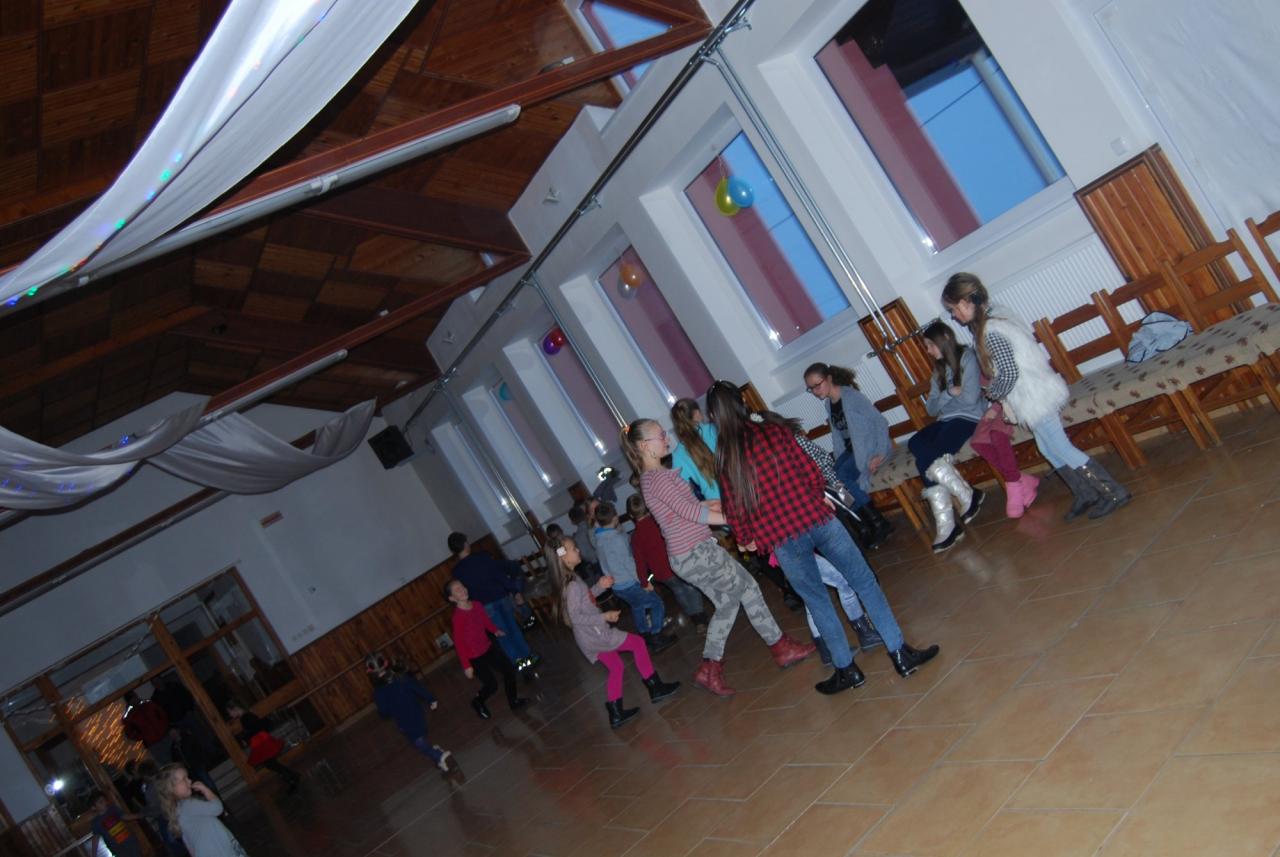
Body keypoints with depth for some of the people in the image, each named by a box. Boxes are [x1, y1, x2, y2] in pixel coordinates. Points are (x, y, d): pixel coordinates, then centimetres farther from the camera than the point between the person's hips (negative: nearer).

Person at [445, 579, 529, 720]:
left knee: (509, 670, 10)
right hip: (474, 657, -7)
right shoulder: (458, 617, -27)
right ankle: (478, 702, 32)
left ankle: (514, 701, 31)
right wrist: (466, 666, -19)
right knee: (491, 684, 1)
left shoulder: (476, 605, -6)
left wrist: (495, 630, -3)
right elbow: (458, 643, -22)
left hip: (488, 648, 7)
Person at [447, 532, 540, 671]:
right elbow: (500, 574, -9)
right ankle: (528, 656, 24)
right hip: (500, 597, 0)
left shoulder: (457, 571, -8)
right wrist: (514, 590, -2)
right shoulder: (482, 557, -11)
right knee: (513, 628, 16)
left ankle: (518, 661, 18)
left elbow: (465, 591, -1)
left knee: (502, 634, 13)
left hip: (485, 604, 0)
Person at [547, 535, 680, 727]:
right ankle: (655, 687, 14)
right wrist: (604, 617, -23)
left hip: (590, 637, 9)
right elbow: (575, 617, -26)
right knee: (637, 643, 3)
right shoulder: (572, 585, -24)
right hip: (594, 635, -9)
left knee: (615, 667, 20)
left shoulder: (570, 579, 5)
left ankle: (616, 713, 23)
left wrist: (600, 586, 6)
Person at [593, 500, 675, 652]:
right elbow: (629, 563, -19)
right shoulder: (617, 538, -25)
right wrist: (644, 582, -11)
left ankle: (645, 636, 38)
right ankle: (656, 639, 6)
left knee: (637, 607, 28)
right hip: (629, 583, -8)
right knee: (657, 604, 4)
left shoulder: (599, 538, 0)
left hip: (615, 586, 8)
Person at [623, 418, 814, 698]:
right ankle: (781, 648, 18)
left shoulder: (649, 478, 12)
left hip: (687, 556, 9)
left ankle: (710, 669, 19)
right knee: (748, 589, 5)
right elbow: (692, 512, -22)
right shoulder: (659, 477, -19)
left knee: (726, 603, 15)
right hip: (699, 552, -9)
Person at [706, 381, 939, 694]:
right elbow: (812, 472, 0)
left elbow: (735, 512, 3)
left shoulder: (723, 460, 1)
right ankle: (900, 653, 11)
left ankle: (846, 669, 21)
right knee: (864, 582, 9)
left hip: (779, 538, 1)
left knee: (817, 603, 15)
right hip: (815, 518, 0)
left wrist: (752, 541, 21)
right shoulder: (774, 430, 1)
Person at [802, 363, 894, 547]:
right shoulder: (828, 404, 8)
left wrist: (880, 454, -23)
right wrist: (838, 459, -1)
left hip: (871, 446, -8)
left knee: (842, 476, -27)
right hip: (851, 449, 8)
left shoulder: (851, 396, -16)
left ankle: (879, 523, -18)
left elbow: (880, 422, -17)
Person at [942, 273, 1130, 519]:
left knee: (1060, 447, 0)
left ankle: (1113, 492, 7)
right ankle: (1085, 493, 27)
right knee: (1050, 448, 18)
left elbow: (1010, 373, -25)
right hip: (1035, 391, 10)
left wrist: (994, 393, -5)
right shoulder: (997, 314, 8)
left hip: (1033, 396, -10)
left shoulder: (989, 331, -22)